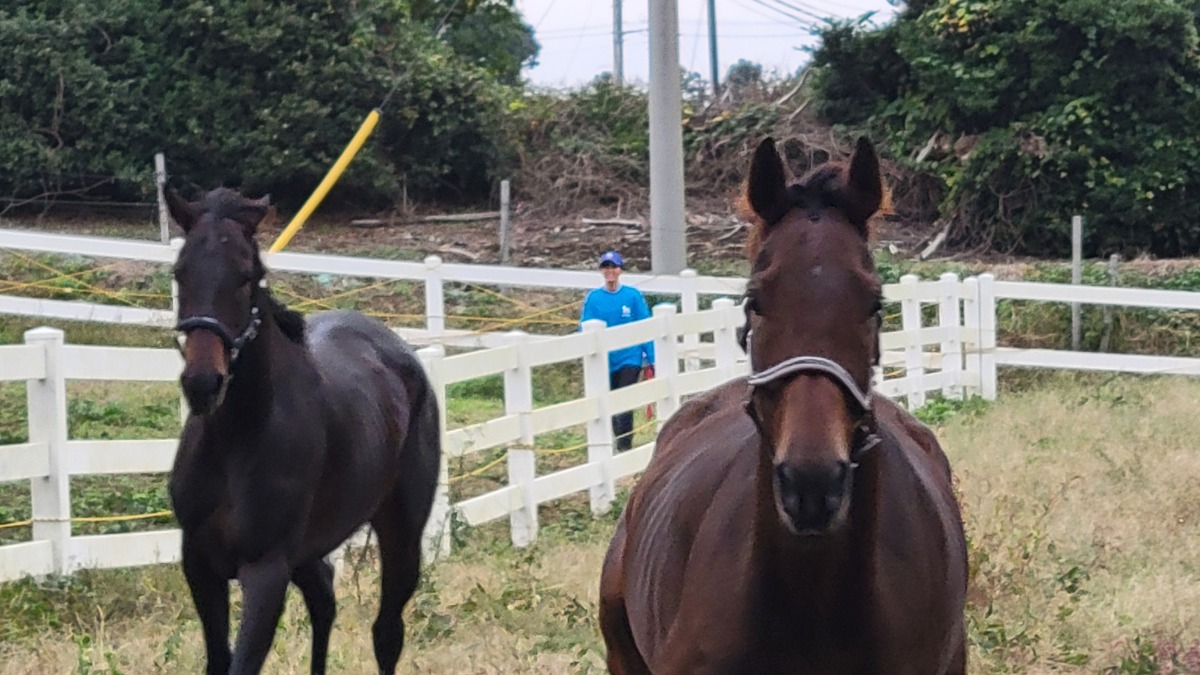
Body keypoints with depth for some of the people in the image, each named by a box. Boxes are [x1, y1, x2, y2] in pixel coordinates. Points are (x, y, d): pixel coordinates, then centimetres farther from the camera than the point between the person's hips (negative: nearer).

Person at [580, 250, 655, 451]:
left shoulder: (633, 296, -3)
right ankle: (619, 445, 28)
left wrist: (650, 360, -2)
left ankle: (624, 446, -8)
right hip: (605, 361, 2)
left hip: (630, 358, -2)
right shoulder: (593, 298, 0)